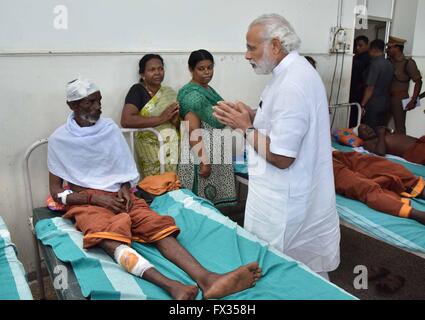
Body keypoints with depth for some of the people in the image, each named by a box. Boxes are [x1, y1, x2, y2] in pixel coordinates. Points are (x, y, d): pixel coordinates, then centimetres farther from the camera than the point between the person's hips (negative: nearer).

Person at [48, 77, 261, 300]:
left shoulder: (110, 128, 10)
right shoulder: (59, 140, 2)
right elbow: (56, 191, 1)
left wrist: (125, 187, -6)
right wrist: (97, 198, -13)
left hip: (118, 197, 3)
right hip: (86, 202, -3)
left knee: (156, 224, -28)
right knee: (110, 233, -38)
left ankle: (206, 279, -49)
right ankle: (171, 286, -60)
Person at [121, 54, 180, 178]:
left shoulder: (170, 92, 13)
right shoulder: (137, 90, -2)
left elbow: (181, 125, 14)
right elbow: (126, 121, -16)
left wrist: (176, 121, -9)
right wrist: (161, 118, -17)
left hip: (173, 148, 4)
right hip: (151, 150, -4)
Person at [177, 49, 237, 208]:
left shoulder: (208, 89, 12)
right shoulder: (191, 94, -16)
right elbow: (193, 131, -23)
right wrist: (203, 162, -26)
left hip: (215, 151, 9)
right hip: (202, 151, -9)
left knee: (213, 198, 14)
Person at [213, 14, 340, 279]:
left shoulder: (291, 85, -25)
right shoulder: (298, 70, 7)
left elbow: (281, 157, -26)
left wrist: (246, 128, -14)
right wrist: (252, 115, 5)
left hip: (284, 203, -9)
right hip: (301, 194, 10)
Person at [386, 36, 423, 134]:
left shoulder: (408, 63, -9)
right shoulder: (389, 61, 6)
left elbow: (418, 82, -9)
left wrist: (413, 101, -13)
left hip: (400, 99, -5)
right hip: (387, 98, 6)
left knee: (399, 128, 2)